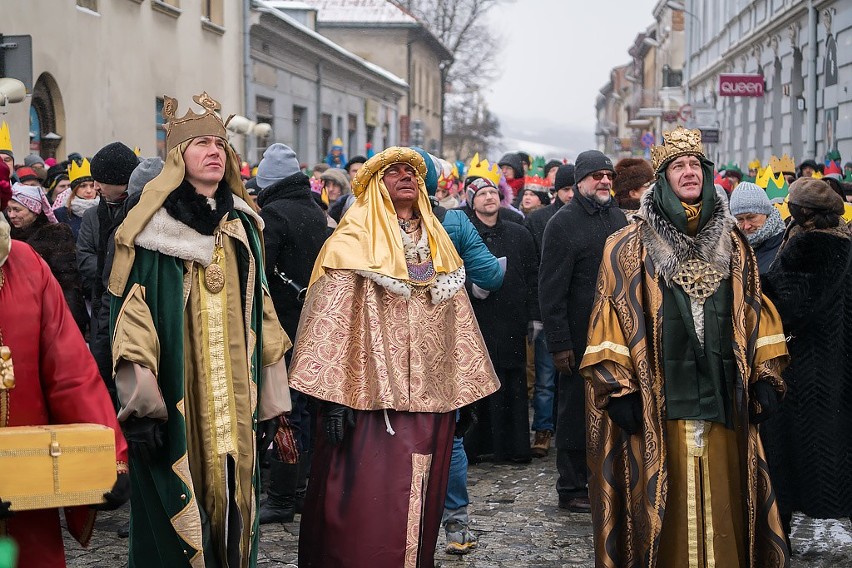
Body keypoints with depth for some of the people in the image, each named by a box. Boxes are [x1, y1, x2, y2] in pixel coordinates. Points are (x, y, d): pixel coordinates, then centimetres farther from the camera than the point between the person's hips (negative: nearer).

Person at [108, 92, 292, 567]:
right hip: (176, 402, -4)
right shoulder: (152, 225, -2)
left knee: (233, 505, 7)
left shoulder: (243, 225, 14)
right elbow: (131, 313, -9)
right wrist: (141, 403, -17)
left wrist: (270, 402, 10)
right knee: (176, 518, -2)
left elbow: (261, 314, 14)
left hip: (235, 402, 5)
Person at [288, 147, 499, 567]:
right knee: (366, 516, -5)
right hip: (373, 397, -5)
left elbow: (459, 324, 16)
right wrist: (334, 395, -17)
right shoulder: (354, 243, -3)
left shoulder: (438, 246, 15)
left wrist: (467, 390, 12)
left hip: (432, 401, 5)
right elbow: (332, 320, -10)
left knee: (418, 506, 10)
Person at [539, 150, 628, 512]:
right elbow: (551, 289, -11)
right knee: (576, 412, 3)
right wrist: (559, 343, -16)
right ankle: (571, 489, 12)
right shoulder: (563, 224, -8)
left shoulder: (618, 218, 13)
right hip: (581, 339, -6)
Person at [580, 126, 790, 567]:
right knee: (664, 506, 0)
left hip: (722, 399, 3)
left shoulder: (732, 245, 13)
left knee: (722, 506, 6)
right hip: (657, 403, -3)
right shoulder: (630, 247, 0)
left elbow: (753, 313, 14)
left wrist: (765, 378, 6)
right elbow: (613, 317, -4)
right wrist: (620, 389, -11)